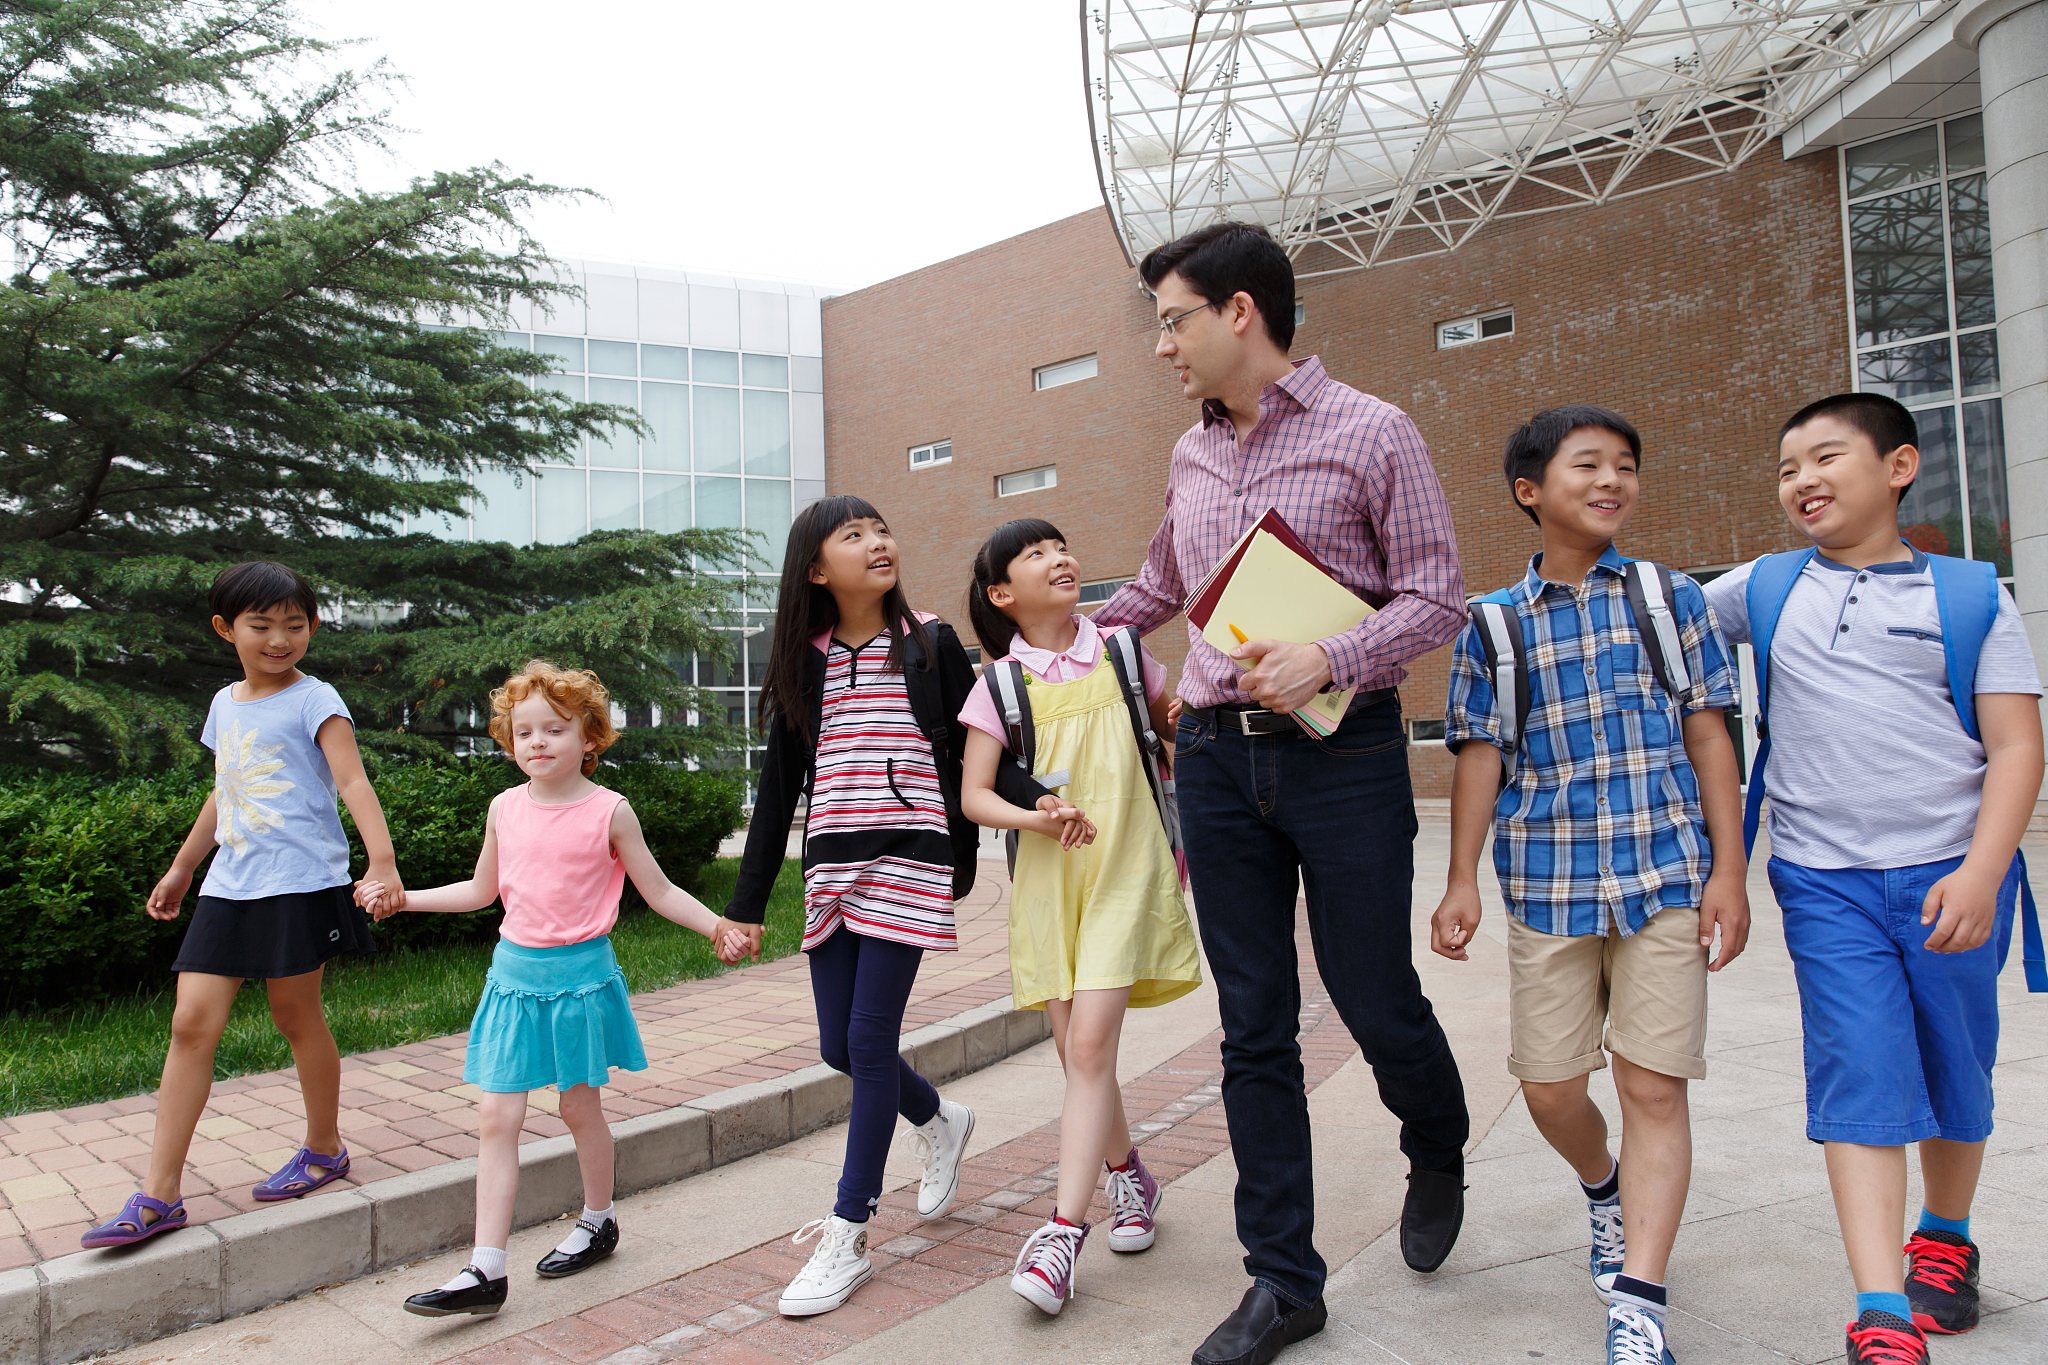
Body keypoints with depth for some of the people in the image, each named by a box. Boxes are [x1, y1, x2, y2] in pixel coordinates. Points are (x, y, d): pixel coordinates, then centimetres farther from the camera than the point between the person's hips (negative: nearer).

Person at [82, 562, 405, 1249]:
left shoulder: (315, 701, -6)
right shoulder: (225, 703, 15)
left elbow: (353, 782, -17)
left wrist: (382, 861, -30)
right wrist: (180, 869, 32)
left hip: (300, 882, -6)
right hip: (229, 883, 6)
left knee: (297, 1017, 5)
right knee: (192, 1021, -1)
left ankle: (325, 1147, 26)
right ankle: (158, 1196, 5)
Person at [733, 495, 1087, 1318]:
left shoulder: (931, 646, 1)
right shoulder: (803, 664, 7)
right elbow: (779, 786, 9)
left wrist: (1039, 800, -15)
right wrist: (747, 902, 8)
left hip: (909, 865, -4)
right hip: (831, 871, 4)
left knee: (870, 1040, -5)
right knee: (839, 1048, 9)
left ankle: (847, 1239, 8)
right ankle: (940, 1123, 39)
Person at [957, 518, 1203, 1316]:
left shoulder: (1120, 651, 5)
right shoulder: (1001, 683, 3)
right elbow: (972, 796, -1)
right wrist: (1037, 818, -18)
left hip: (1126, 868, -1)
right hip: (1047, 877, 1)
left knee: (1090, 1042, -13)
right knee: (1077, 1051, 8)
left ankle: (1063, 1229, -8)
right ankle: (1129, 1175, 32)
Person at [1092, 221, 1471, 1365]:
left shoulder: (1372, 433, -2)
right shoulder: (1192, 456, 15)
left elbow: (1437, 597, -4)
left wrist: (1329, 661, -19)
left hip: (1343, 751, -4)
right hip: (1218, 756, 5)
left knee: (1375, 1001, 3)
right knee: (1254, 1029, 6)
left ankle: (1439, 1154, 39)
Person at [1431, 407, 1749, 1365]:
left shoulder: (1670, 597, 6)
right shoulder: (1493, 625, 4)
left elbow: (1708, 736, 6)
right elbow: (1479, 755, 3)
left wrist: (1728, 869, 1)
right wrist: (1462, 881, -3)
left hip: (1666, 878, 0)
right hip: (1547, 885, 1)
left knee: (1653, 1086, -2)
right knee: (1549, 1089, 7)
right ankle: (1604, 1189, 40)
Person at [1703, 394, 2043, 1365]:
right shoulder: (1762, 590, 7)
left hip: (1952, 873, 1)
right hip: (1824, 881, 0)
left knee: (1957, 1075, 15)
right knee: (1860, 1081, -7)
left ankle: (1945, 1238, 40)